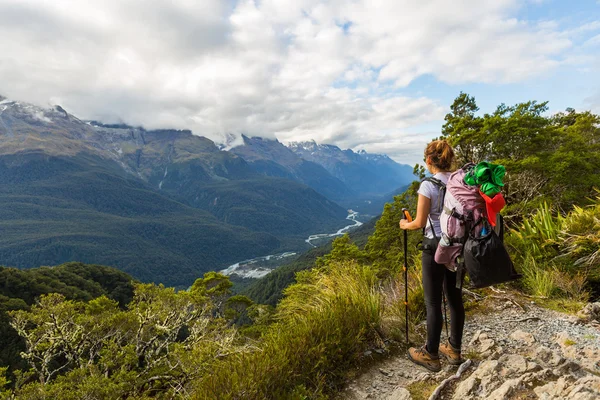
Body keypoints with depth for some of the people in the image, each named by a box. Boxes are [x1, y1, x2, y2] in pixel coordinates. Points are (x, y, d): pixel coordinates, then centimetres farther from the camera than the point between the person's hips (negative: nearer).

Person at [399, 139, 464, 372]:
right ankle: (454, 350, 31)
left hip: (436, 246, -7)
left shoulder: (428, 186, -16)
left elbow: (419, 223, -15)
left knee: (433, 302, 4)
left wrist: (405, 225, 4)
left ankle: (431, 355, 17)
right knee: (455, 298, 16)